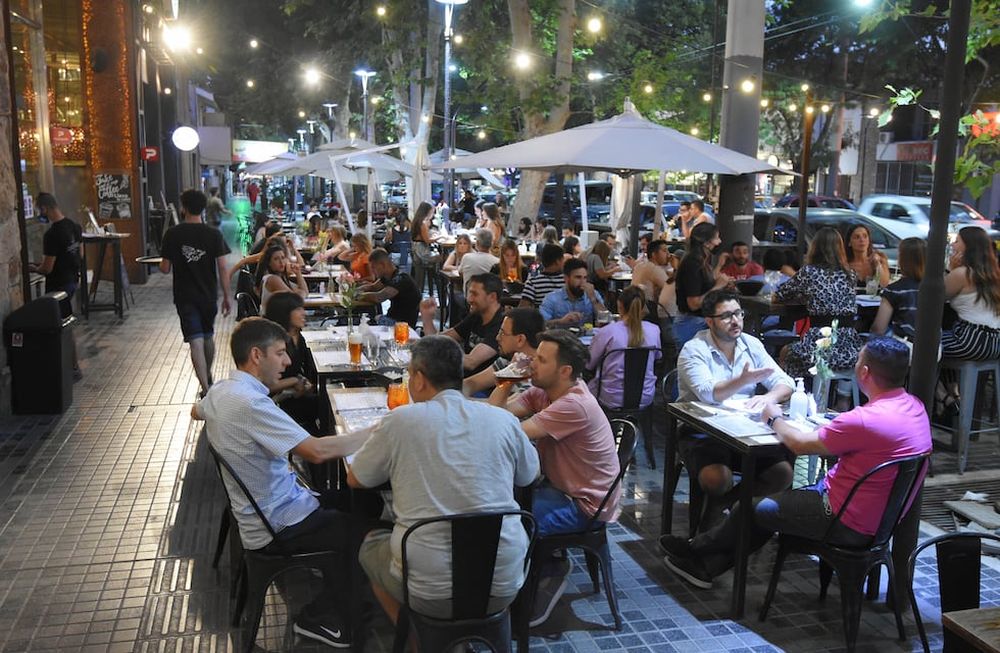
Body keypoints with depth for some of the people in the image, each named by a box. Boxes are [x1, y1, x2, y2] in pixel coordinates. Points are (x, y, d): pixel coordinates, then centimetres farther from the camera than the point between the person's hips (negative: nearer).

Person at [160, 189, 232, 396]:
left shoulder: (172, 234, -7)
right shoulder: (214, 234, -7)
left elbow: (165, 268, -3)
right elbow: (222, 268, -8)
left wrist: (162, 263, 21)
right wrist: (226, 297, 0)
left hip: (185, 297, -2)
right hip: (209, 296, 2)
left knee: (196, 341, -4)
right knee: (208, 337, 21)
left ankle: (206, 388, -13)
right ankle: (208, 378, 39)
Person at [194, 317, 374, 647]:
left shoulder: (220, 390, 1)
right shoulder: (250, 403, -30)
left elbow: (197, 411, 28)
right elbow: (317, 451, -35)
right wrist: (376, 431, -25)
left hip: (263, 507, 9)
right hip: (277, 526, -9)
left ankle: (335, 591, 26)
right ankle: (320, 614, 13)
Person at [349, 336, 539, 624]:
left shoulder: (400, 420, -9)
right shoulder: (504, 419, -1)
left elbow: (354, 479, 7)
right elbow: (529, 476, 19)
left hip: (429, 594, -2)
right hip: (503, 590, 3)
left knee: (370, 543, 28)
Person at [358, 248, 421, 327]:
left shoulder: (400, 279, -24)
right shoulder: (388, 277, 4)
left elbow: (378, 297, -34)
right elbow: (372, 287, 18)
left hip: (404, 324, -8)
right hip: (392, 318, 8)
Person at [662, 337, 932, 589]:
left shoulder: (865, 420, -30)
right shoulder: (914, 405, -1)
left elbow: (799, 444, -16)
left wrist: (774, 419, 1)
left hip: (849, 525, -9)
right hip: (879, 515, 9)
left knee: (753, 508, 6)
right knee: (774, 501, 17)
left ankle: (697, 548, 31)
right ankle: (708, 565, 23)